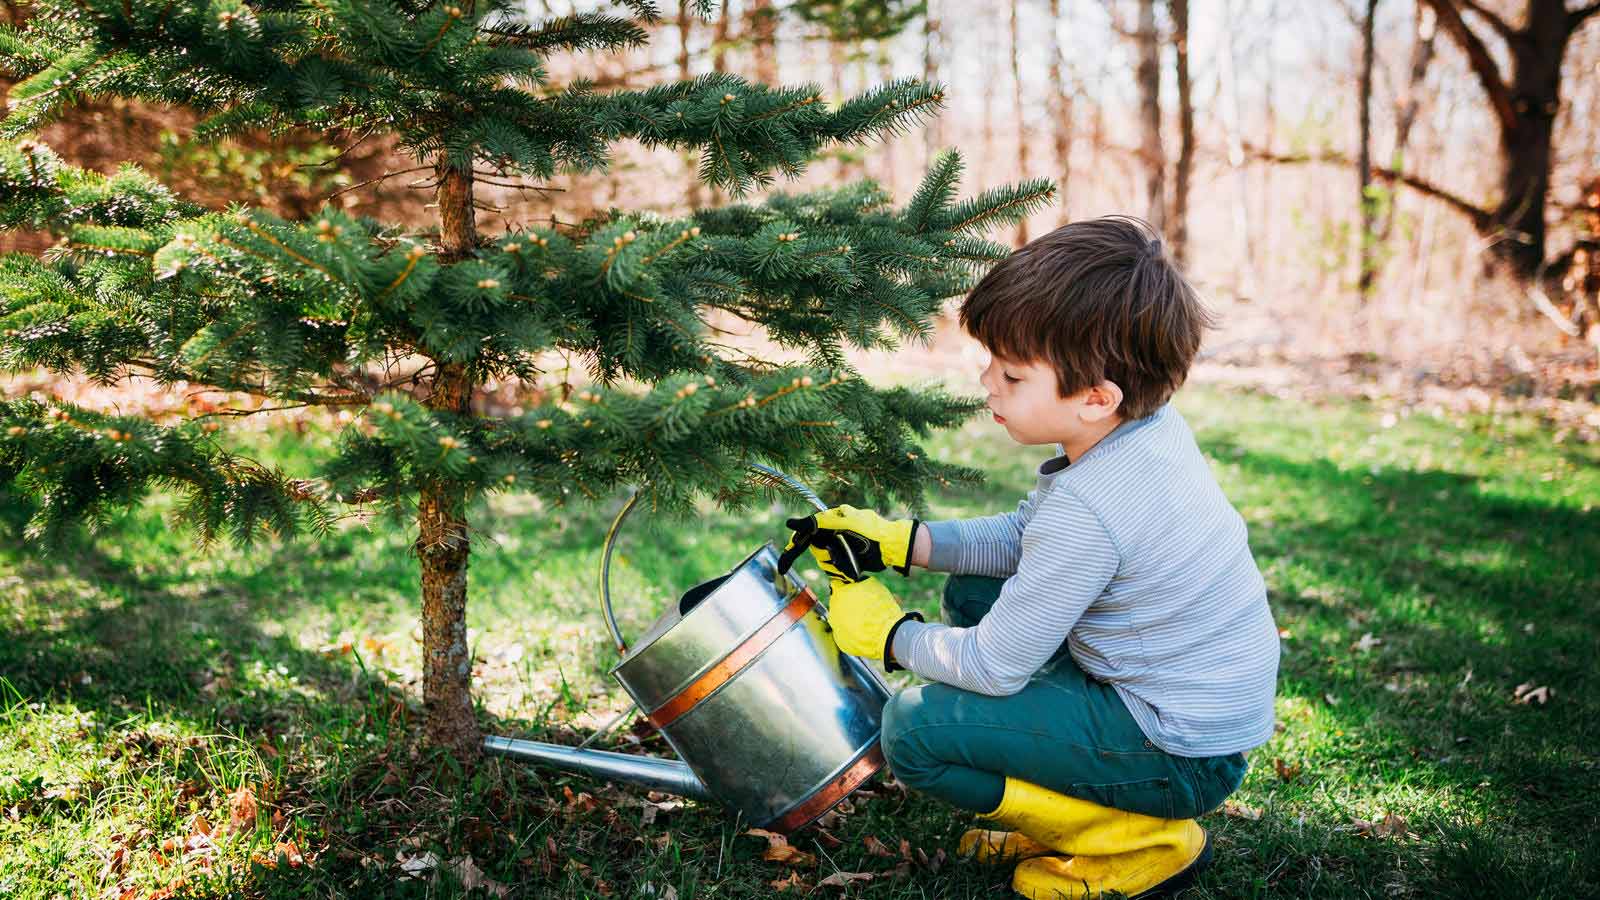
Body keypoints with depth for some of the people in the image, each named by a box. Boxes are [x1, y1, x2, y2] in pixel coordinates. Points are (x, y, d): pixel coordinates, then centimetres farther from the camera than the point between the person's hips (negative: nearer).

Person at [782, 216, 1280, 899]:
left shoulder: (1087, 506, -31)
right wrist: (897, 541, 2)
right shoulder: (1150, 427, -3)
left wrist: (888, 634, -4)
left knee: (912, 729, -12)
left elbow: (993, 667, -21)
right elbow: (1022, 536, 11)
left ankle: (1141, 840, -1)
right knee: (972, 591, 15)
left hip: (1181, 758, -9)